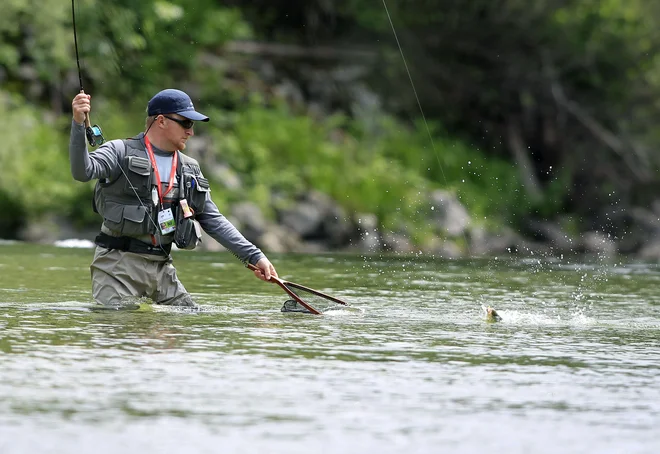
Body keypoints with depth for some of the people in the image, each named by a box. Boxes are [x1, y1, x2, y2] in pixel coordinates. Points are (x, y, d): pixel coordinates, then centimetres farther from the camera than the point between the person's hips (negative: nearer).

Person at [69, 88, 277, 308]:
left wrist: (255, 256, 8)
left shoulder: (190, 170, 15)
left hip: (162, 267, 6)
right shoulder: (122, 152, -3)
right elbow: (82, 171, -20)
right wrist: (79, 124, -35)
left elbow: (214, 221, 16)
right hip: (118, 264, -6)